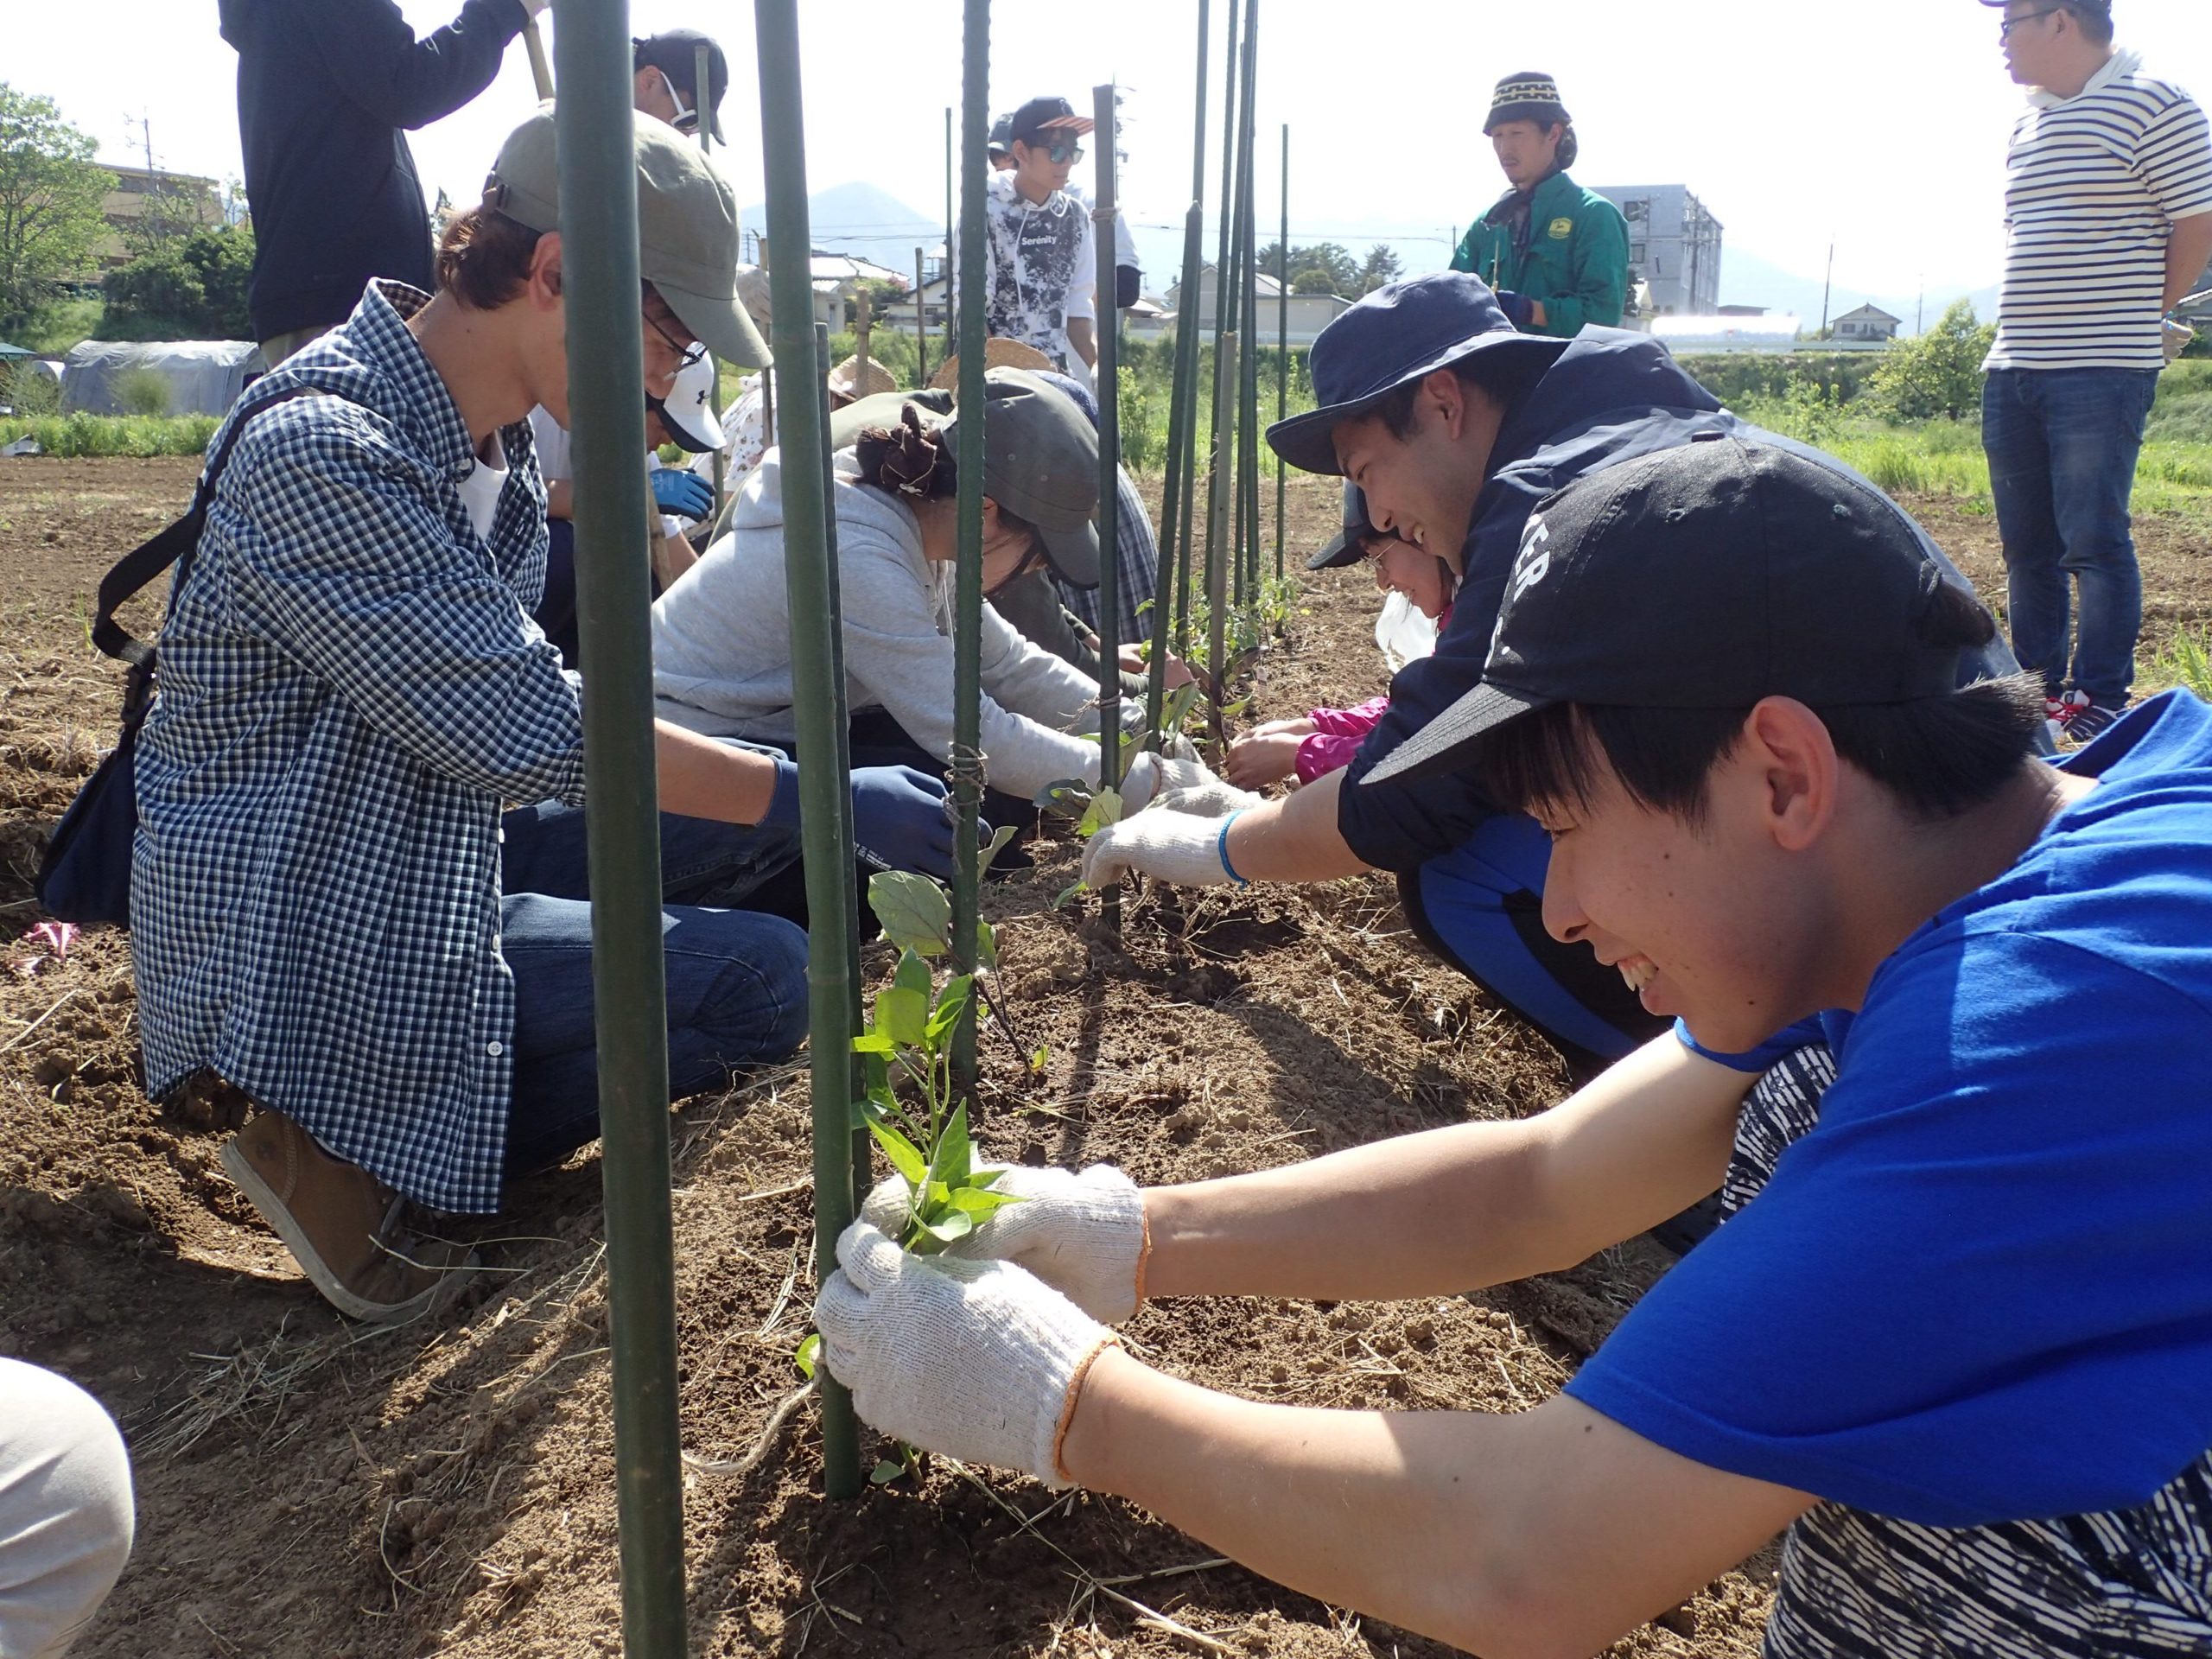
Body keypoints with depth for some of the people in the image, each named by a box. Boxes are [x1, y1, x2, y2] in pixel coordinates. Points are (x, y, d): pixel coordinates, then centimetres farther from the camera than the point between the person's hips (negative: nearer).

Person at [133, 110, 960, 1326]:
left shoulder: (482, 430, 4)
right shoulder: (323, 448, -26)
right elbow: (530, 736, -27)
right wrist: (821, 796, -23)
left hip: (429, 852, 10)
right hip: (306, 939, -10)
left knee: (759, 811, 7)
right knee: (767, 981, -16)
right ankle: (354, 1154, -5)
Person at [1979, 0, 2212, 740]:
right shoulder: (2026, 126, 16)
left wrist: (2133, 317, 2)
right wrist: (2036, 320, 14)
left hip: (2103, 373, -7)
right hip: (2012, 370, 7)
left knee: (2094, 541, -7)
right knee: (2026, 544, 10)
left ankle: (2099, 701, 0)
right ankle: (2035, 687, 20)